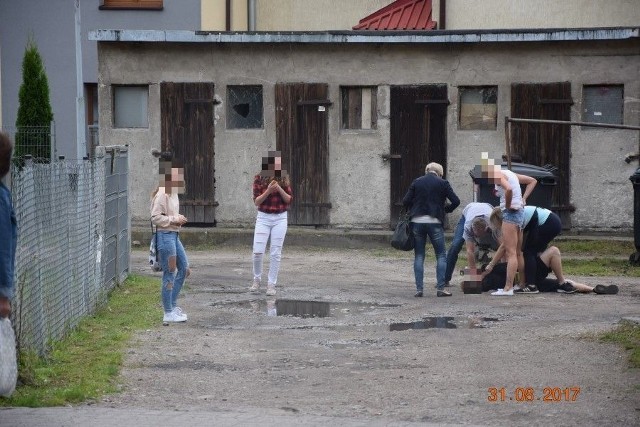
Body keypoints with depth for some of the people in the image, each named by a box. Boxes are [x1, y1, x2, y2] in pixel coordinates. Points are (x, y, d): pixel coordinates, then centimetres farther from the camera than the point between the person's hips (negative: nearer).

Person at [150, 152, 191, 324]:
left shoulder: (172, 192, 12)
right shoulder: (161, 194, -17)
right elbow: (155, 217, -21)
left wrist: (179, 219, 8)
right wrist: (175, 220, -18)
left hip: (174, 235, 10)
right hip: (165, 235, -10)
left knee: (184, 268, 15)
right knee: (169, 274, -4)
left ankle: (173, 305, 25)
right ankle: (168, 313, 4)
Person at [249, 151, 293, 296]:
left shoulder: (284, 178, 1)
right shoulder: (259, 178, -4)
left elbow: (289, 199, -1)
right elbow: (256, 201, -6)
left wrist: (279, 189, -17)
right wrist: (268, 190, -22)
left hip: (280, 218, 1)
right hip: (263, 218, -1)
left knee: (275, 253, 0)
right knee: (258, 251, -6)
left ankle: (271, 285, 7)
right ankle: (257, 280, 18)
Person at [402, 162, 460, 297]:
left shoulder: (416, 182, 7)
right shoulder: (443, 183, 1)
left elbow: (405, 201, 1)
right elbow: (455, 201, -4)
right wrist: (446, 209, 13)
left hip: (417, 222, 2)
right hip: (435, 222, -2)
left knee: (419, 256, 8)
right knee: (441, 255, 7)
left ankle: (419, 289, 1)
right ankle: (440, 288, -1)